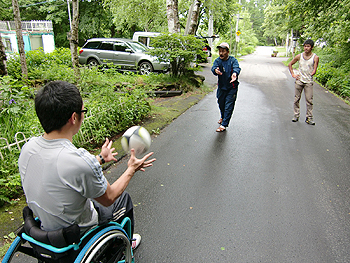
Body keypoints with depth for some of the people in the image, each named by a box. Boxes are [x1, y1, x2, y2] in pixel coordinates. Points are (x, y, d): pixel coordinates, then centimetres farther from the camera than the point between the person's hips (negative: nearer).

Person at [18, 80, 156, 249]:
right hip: (77, 234, -6)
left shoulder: (28, 147, -14)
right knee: (123, 198, 16)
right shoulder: (81, 161, -37)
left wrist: (100, 159, 15)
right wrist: (131, 169, -3)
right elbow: (108, 198, -18)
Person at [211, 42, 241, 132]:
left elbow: (236, 68, -30)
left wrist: (234, 73, -54)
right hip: (221, 87, 4)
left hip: (231, 88, -4)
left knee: (228, 106, -5)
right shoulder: (217, 60, -4)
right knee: (221, 104, 19)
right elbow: (214, 67, -24)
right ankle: (223, 117, 48)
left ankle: (224, 125, 1)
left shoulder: (233, 60, -11)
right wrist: (216, 70, -49)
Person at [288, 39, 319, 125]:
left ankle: (309, 118, 2)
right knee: (297, 99, 6)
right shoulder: (299, 56, 4)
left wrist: (309, 75, -12)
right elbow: (290, 64, 14)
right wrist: (293, 74, 7)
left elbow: (314, 71, -1)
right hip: (299, 80, 2)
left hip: (309, 82, -2)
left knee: (309, 100, -5)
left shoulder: (315, 58, -2)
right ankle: (296, 115, 18)